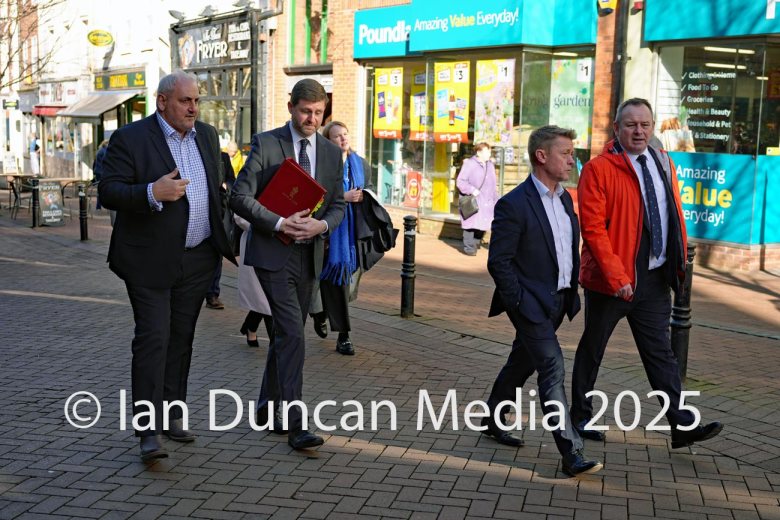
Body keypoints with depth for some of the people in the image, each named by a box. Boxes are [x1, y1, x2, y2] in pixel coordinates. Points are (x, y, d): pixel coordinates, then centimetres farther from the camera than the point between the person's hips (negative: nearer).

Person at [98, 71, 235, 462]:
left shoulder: (206, 135, 11)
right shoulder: (130, 139, -9)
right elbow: (108, 191, -14)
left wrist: (224, 238, 17)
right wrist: (153, 193, -29)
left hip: (197, 260, 6)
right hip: (151, 261, -6)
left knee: (181, 339, 13)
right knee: (153, 339, -8)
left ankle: (173, 415, 24)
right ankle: (149, 430, -4)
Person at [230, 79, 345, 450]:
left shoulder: (332, 153, 9)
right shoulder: (265, 144, -6)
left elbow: (338, 206, 10)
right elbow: (240, 197, -11)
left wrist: (322, 225, -12)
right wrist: (279, 223, -22)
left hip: (309, 256, 6)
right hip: (272, 253, -5)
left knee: (286, 335, 14)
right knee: (292, 334, -13)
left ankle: (267, 408, 30)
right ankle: (295, 423, -10)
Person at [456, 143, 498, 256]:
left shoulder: (490, 165, 15)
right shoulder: (469, 164, -8)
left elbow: (492, 184, 22)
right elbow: (460, 181, -11)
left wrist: (495, 198, 18)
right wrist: (472, 190, -20)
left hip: (487, 202, 7)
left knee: (483, 224, 6)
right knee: (471, 224, -6)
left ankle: (476, 244, 22)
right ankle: (469, 248, 2)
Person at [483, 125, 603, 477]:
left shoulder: (564, 198, 10)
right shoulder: (514, 205, -16)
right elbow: (498, 261, -16)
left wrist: (572, 293, 13)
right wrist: (520, 304, -17)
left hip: (557, 301, 8)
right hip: (531, 303, -8)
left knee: (521, 364, 20)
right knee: (553, 370, -11)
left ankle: (493, 420, 37)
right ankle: (571, 453, -9)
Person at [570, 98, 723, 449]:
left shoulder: (663, 164, 9)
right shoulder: (598, 169, -11)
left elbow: (675, 216, 15)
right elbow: (593, 228, -17)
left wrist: (679, 262, 7)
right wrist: (617, 276, -23)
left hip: (655, 277, 5)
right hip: (610, 280, -5)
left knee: (660, 353, 7)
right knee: (592, 349, 10)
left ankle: (683, 425, 8)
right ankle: (580, 417, 24)